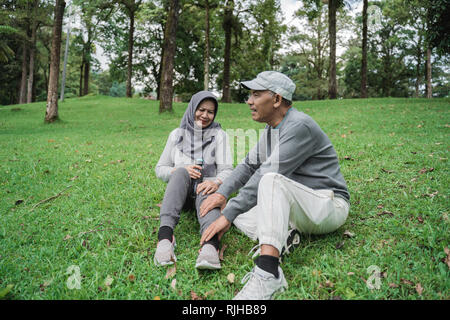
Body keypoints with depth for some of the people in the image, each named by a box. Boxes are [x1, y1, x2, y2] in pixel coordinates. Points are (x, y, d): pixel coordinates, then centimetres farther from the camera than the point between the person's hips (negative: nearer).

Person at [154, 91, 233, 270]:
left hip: (205, 189, -1)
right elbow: (160, 169, 12)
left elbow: (227, 169, -4)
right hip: (179, 191, 1)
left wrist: (216, 182, -29)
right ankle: (165, 237, -52)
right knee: (181, 172, -33)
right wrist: (181, 170, -10)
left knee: (207, 189, -37)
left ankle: (211, 244, -67)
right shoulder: (177, 134, 12)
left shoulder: (218, 134, 8)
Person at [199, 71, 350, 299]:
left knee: (272, 180, -37)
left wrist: (228, 215, -24)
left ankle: (267, 273, -46)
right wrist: (222, 193, -2)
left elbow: (266, 175, -26)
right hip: (297, 209, 9)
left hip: (330, 205, -9)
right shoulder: (272, 128, 11)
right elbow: (249, 165, 16)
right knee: (238, 209, 0)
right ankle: (283, 237, -17)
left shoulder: (299, 126, -19)